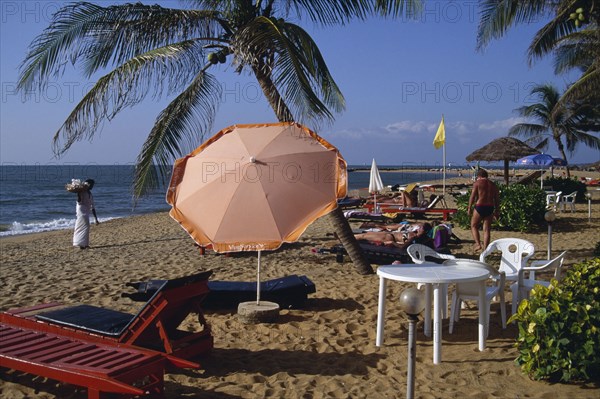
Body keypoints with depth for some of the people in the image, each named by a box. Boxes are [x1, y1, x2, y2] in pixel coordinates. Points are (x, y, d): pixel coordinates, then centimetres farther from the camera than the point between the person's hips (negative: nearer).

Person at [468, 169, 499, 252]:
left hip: (479, 207, -4)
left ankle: (478, 244, -7)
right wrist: (497, 211, 19)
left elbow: (472, 196, -8)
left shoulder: (477, 183, -2)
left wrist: (469, 208, -2)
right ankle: (485, 248, 8)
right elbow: (497, 199, 13)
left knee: (474, 226, 10)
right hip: (490, 208, 4)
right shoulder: (493, 184, 13)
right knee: (487, 229, 8)